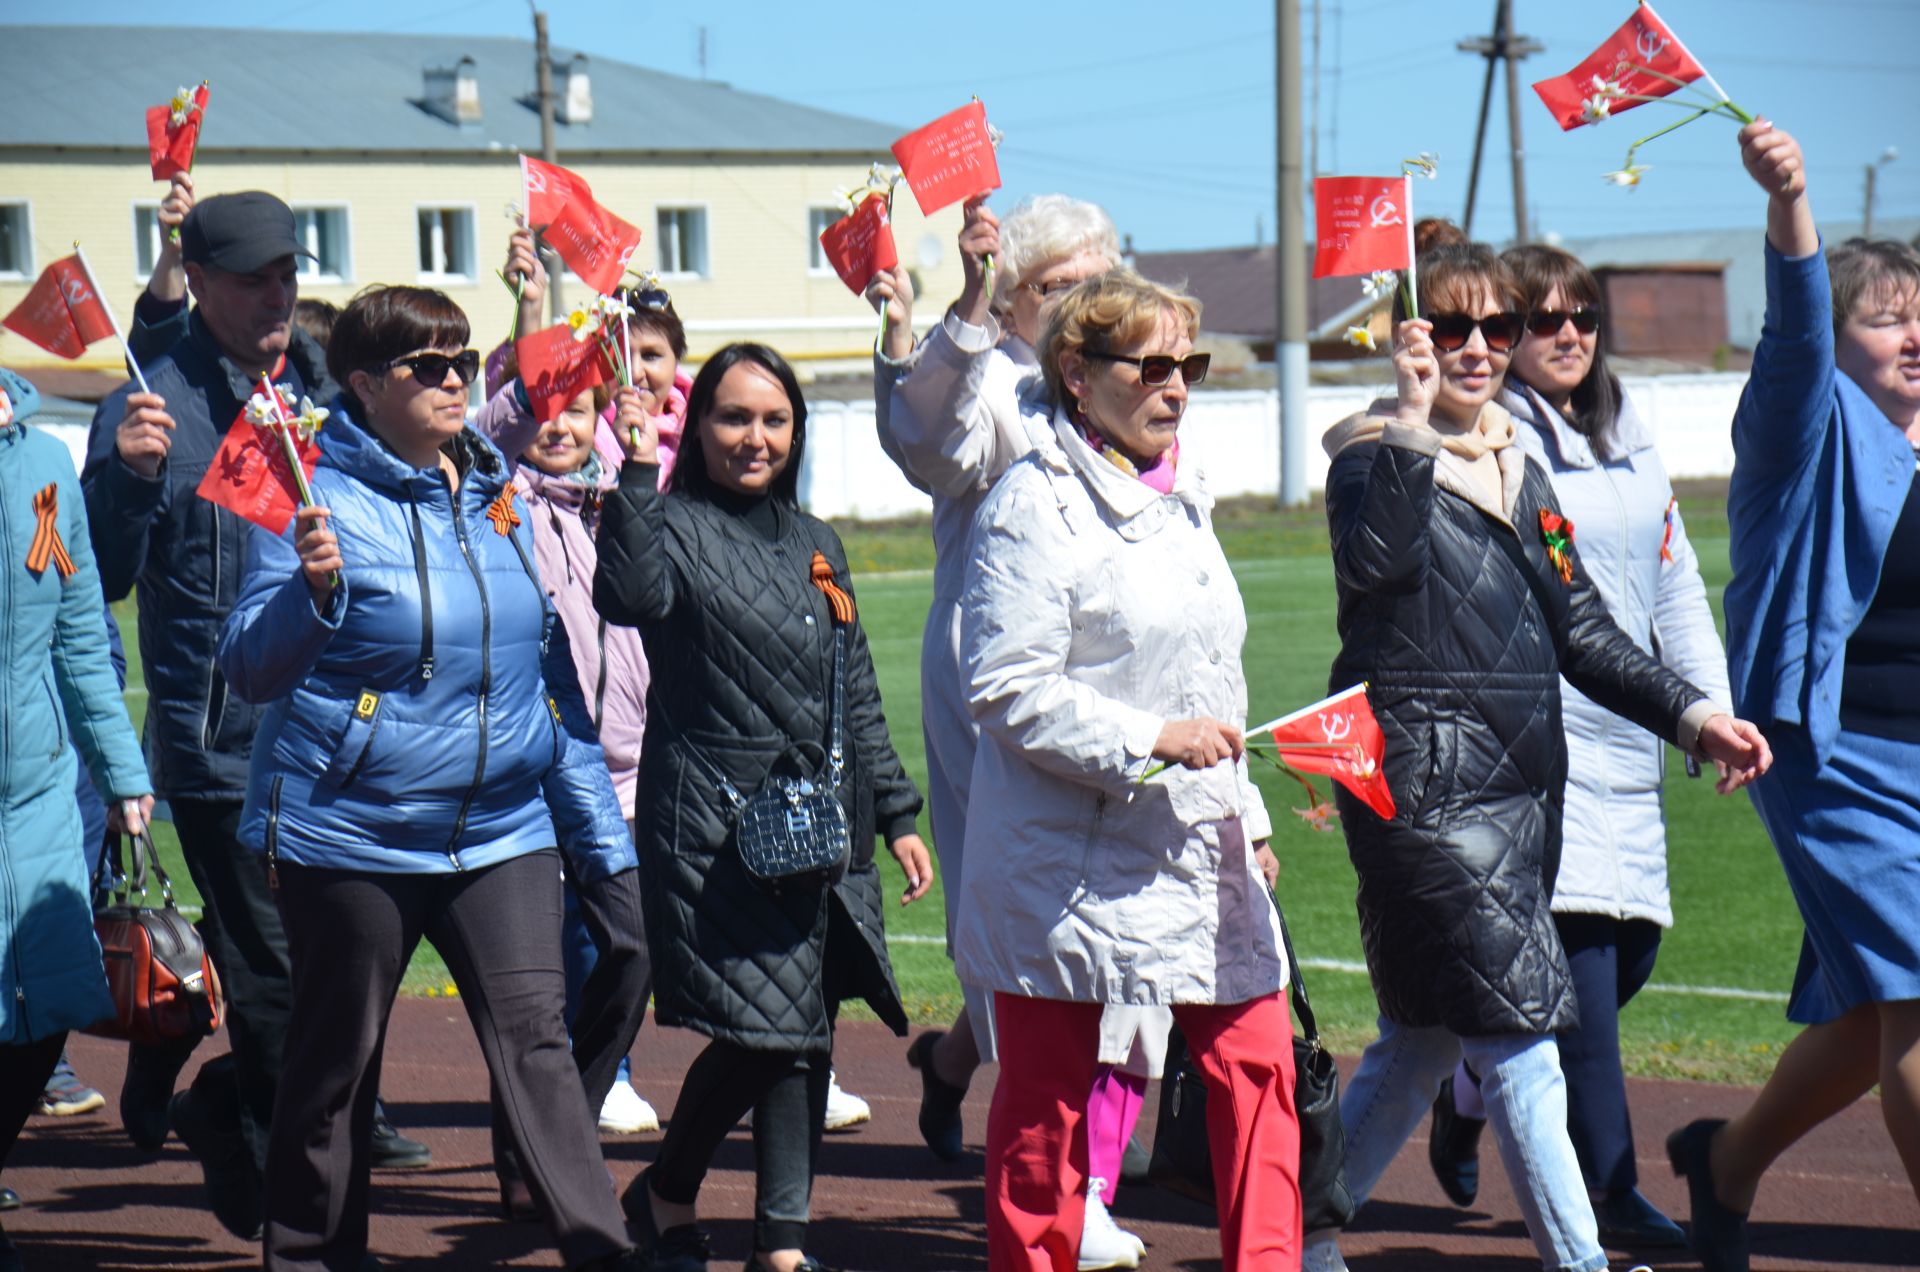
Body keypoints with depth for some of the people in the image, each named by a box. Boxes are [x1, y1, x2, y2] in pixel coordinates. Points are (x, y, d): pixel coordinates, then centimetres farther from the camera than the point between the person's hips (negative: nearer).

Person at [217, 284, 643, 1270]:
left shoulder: (496, 496, 10)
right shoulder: (319, 497, -7)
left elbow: (550, 667, 18)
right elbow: (250, 669, -10)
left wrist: (598, 828, 17)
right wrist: (311, 588, -30)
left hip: (503, 829, 4)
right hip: (350, 835, -4)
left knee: (533, 1036, -6)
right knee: (336, 1060, 7)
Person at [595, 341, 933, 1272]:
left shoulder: (814, 544, 16)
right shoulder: (675, 526, -3)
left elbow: (857, 696, 21)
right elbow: (628, 598, -27)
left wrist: (897, 816, 18)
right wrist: (637, 471, -29)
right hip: (715, 827, -6)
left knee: (807, 1033, 4)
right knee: (758, 1031, -11)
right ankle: (667, 1192, 14)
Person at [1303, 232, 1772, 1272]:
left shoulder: (1516, 467, 16)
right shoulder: (1376, 458, -6)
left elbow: (1580, 630, 18)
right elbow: (1369, 562, -29)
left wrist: (1691, 715, 8)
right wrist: (1414, 423, -32)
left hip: (1519, 783, 8)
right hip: (1427, 783, -8)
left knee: (1423, 1038, 13)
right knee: (1520, 1036, -10)